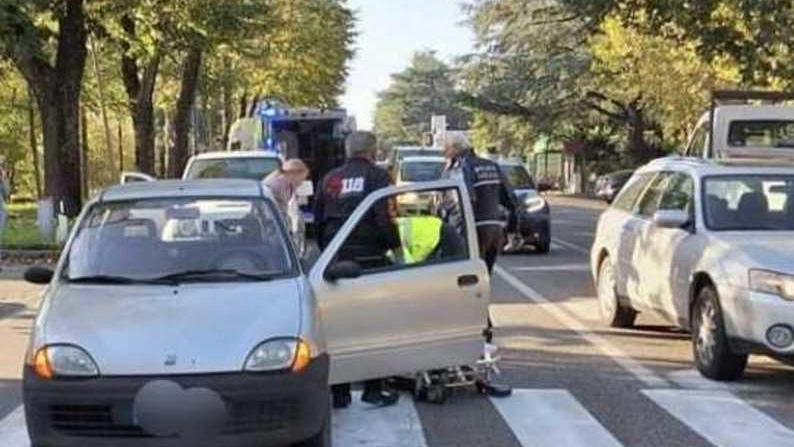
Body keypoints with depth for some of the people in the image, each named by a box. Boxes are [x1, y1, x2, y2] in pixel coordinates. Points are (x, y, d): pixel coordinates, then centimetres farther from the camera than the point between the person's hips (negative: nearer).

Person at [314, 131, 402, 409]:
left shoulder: (330, 180, 13)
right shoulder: (377, 177, -3)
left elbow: (318, 221, 17)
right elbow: (386, 219, -10)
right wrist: (397, 250, 2)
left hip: (336, 261, 4)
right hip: (370, 260, -4)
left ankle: (339, 391, 10)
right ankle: (373, 389, 4)